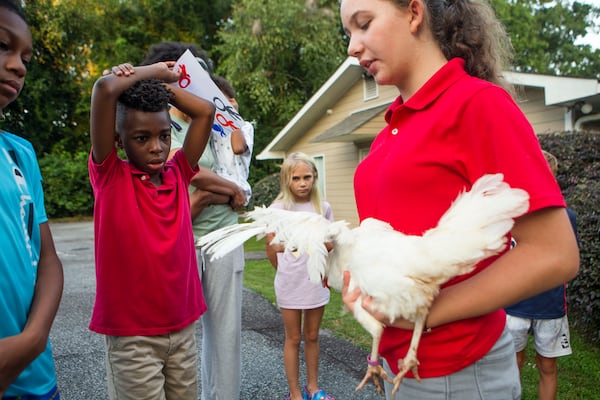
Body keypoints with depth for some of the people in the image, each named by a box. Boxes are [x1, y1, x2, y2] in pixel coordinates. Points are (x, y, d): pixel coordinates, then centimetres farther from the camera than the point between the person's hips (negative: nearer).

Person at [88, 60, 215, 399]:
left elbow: (206, 112, 4)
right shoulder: (109, 176, -7)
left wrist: (160, 85, 4)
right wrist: (153, 72, -2)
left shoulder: (178, 174, 4)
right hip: (131, 334, -4)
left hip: (183, 326, 5)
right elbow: (105, 89, -16)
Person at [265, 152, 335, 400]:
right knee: (294, 338, 10)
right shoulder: (279, 208, -8)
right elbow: (271, 247, -5)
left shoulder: (323, 207, 1)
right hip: (290, 284, -2)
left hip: (317, 281, 3)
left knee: (312, 336, 16)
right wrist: (285, 272, -1)